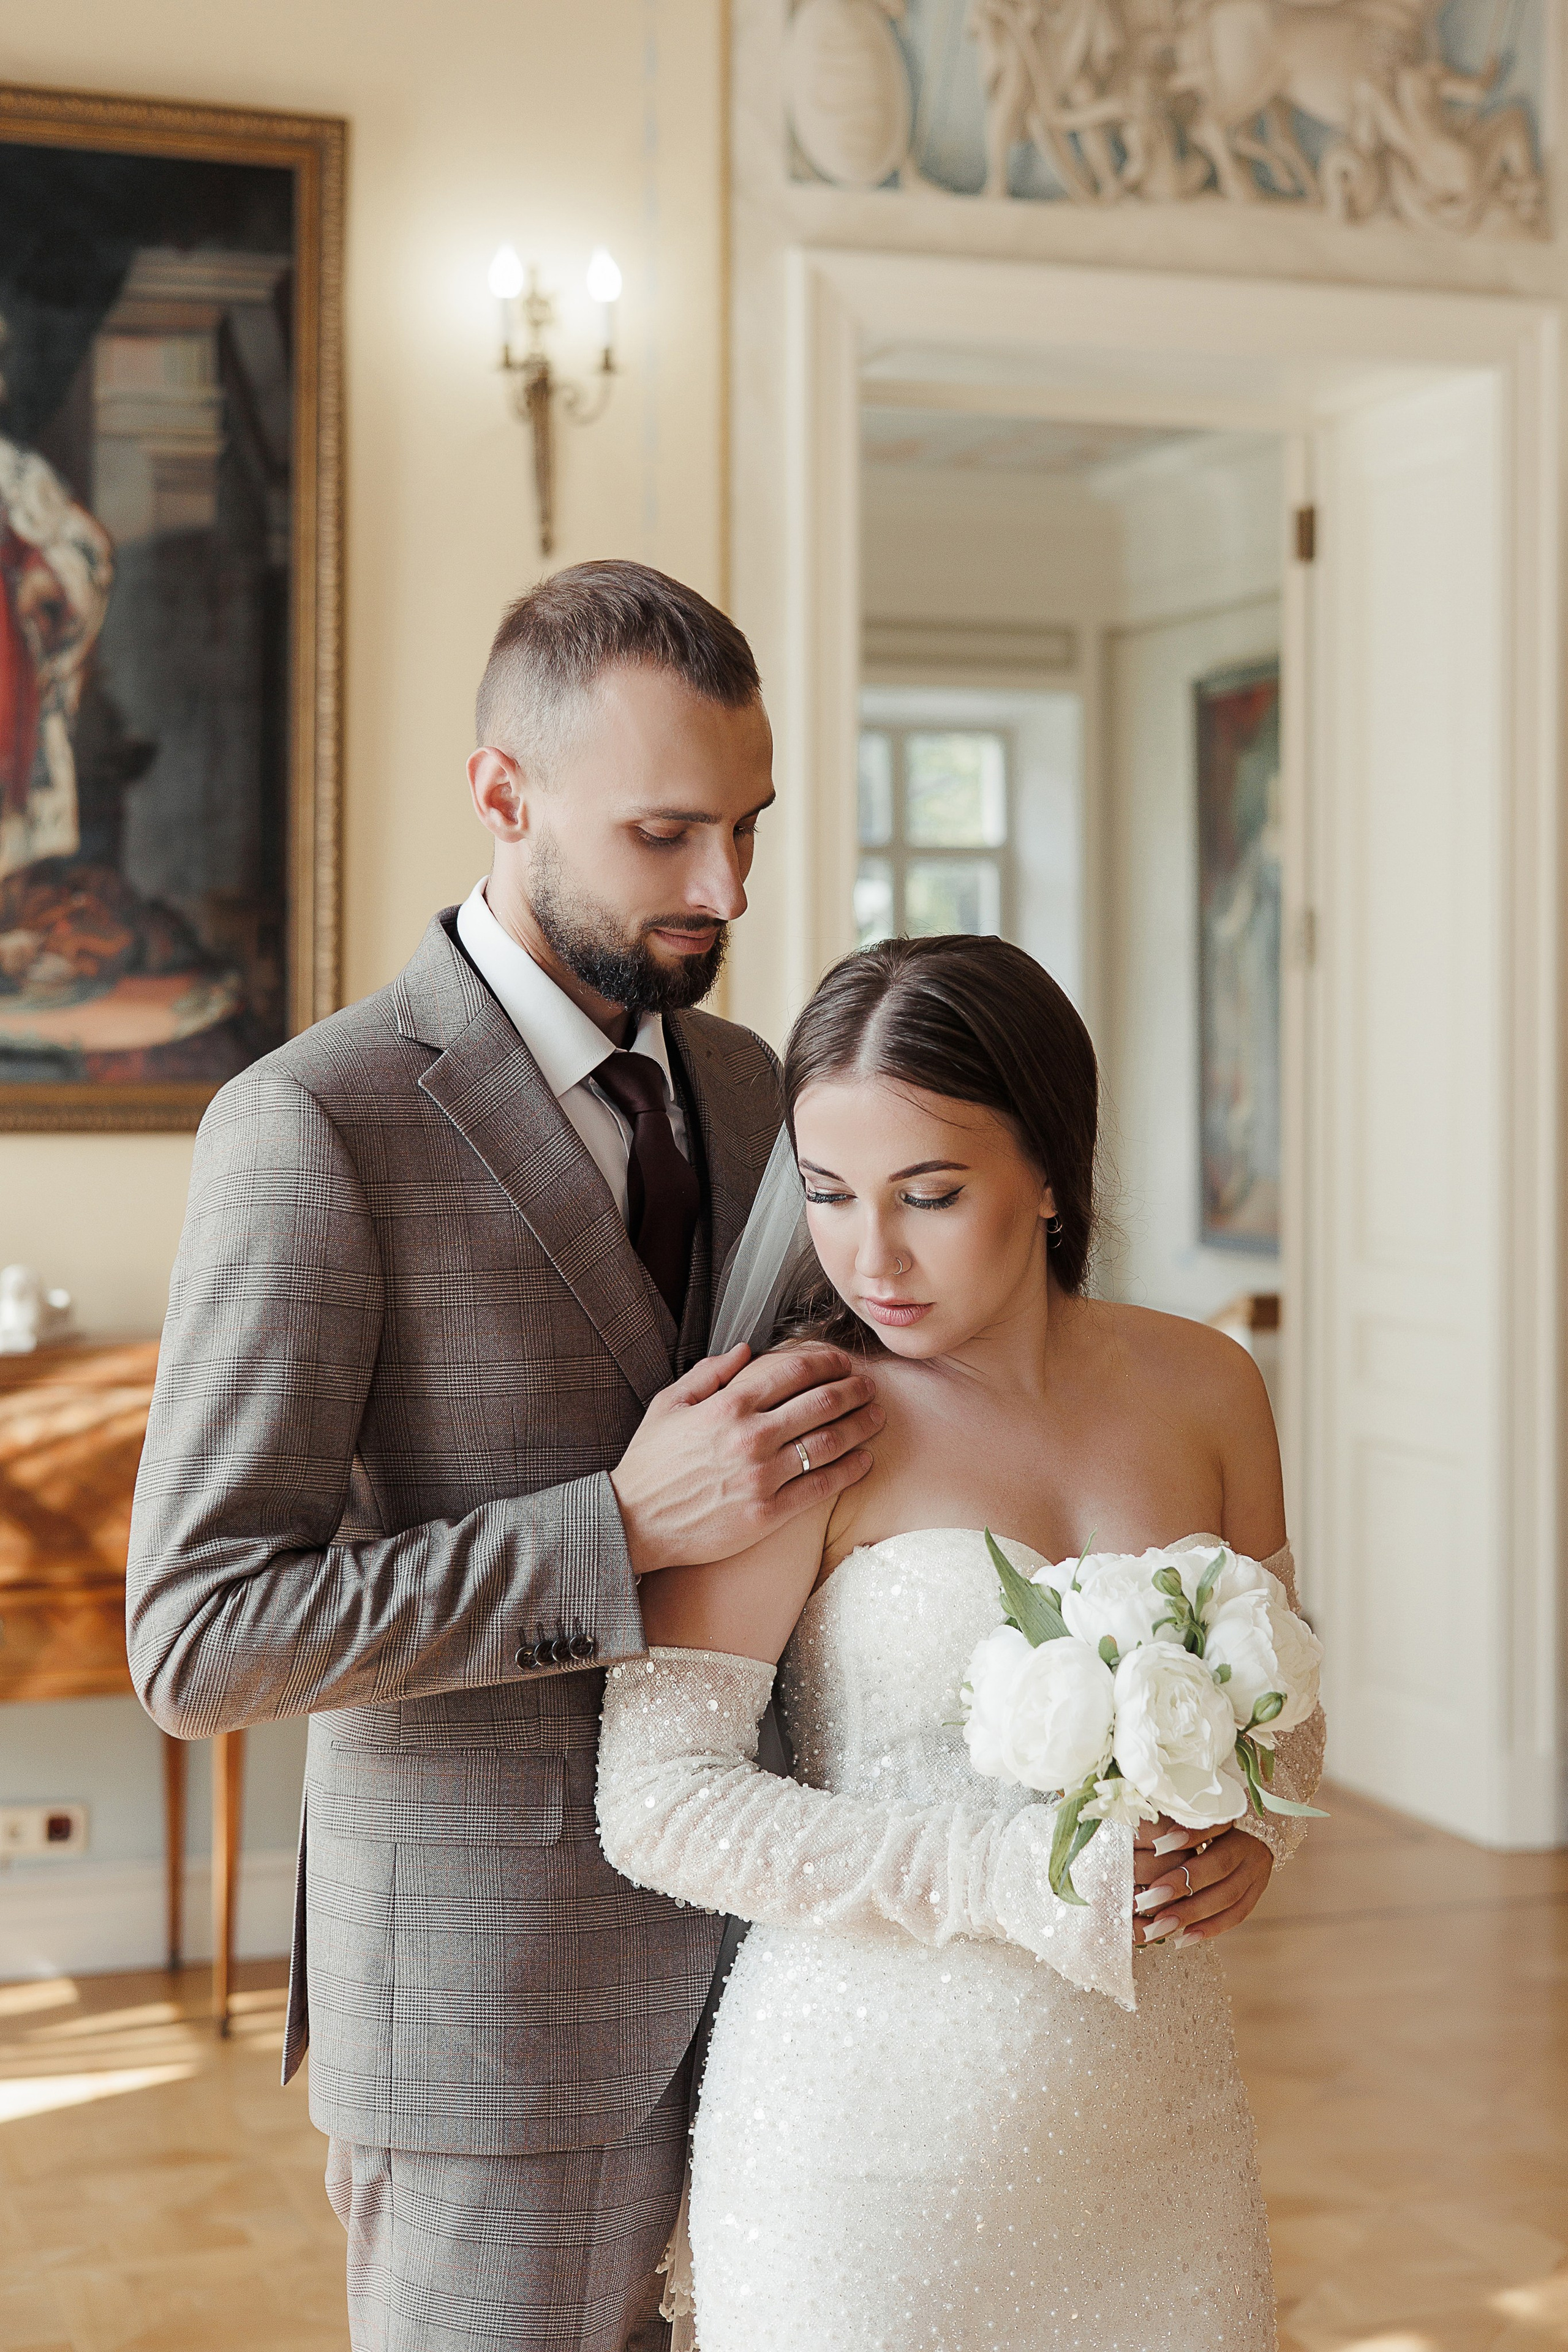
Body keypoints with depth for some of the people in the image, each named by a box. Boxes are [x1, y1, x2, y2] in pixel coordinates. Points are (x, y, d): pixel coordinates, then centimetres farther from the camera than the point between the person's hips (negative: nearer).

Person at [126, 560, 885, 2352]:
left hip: (755, 1947, 7)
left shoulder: (741, 1081, 6)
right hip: (493, 1998, -6)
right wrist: (629, 1528, -25)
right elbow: (199, 1647, -19)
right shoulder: (314, 1128, -16)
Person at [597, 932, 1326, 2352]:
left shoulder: (1202, 1388, 1)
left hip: (1156, 2114, 5)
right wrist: (1019, 1875, -20)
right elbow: (657, 1797, -16)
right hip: (875, 2116, -4)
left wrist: (1252, 1835, -6)